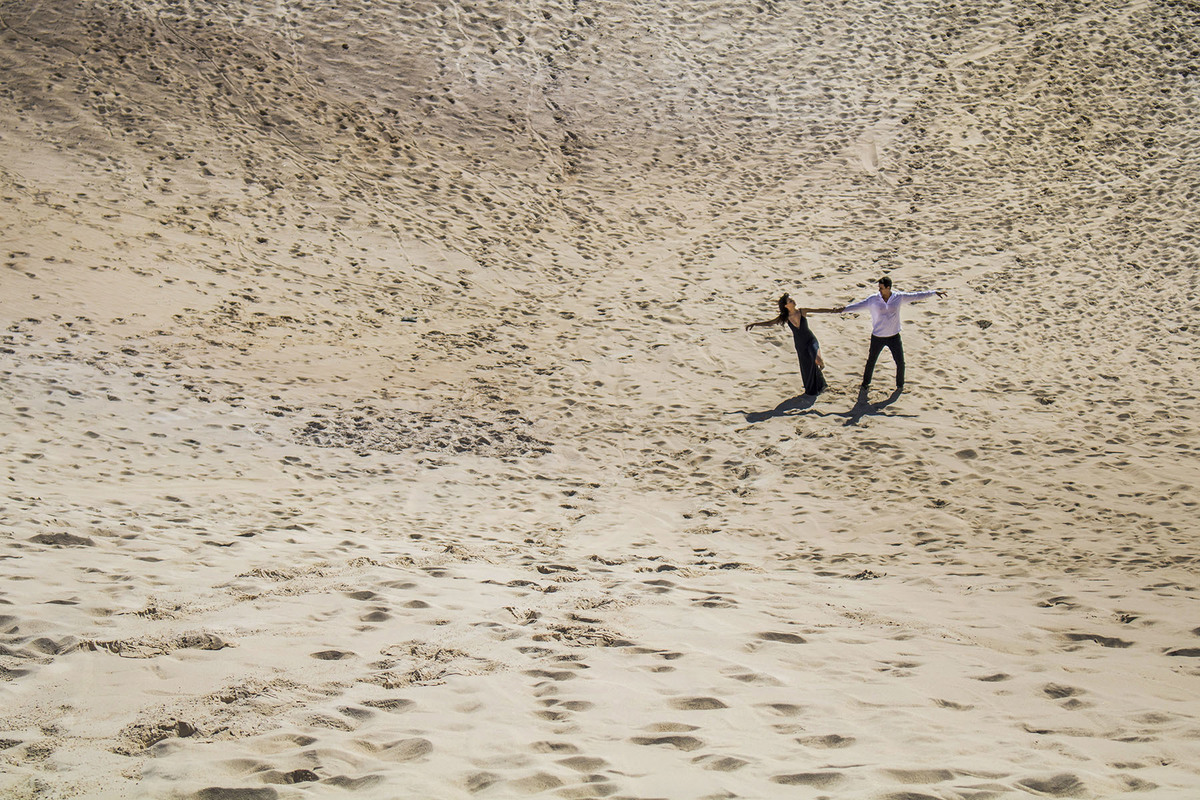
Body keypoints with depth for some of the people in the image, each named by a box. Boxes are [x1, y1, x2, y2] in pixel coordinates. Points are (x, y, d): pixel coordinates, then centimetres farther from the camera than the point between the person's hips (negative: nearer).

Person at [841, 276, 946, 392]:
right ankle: (865, 384, 29)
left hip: (894, 336, 1)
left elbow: (917, 296, 2)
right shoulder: (873, 300, -9)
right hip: (877, 338, -1)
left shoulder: (899, 297, -5)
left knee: (900, 363, 5)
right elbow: (858, 306, -8)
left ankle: (900, 384, 29)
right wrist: (844, 310, -20)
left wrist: (934, 293, 5)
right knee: (871, 362, 8)